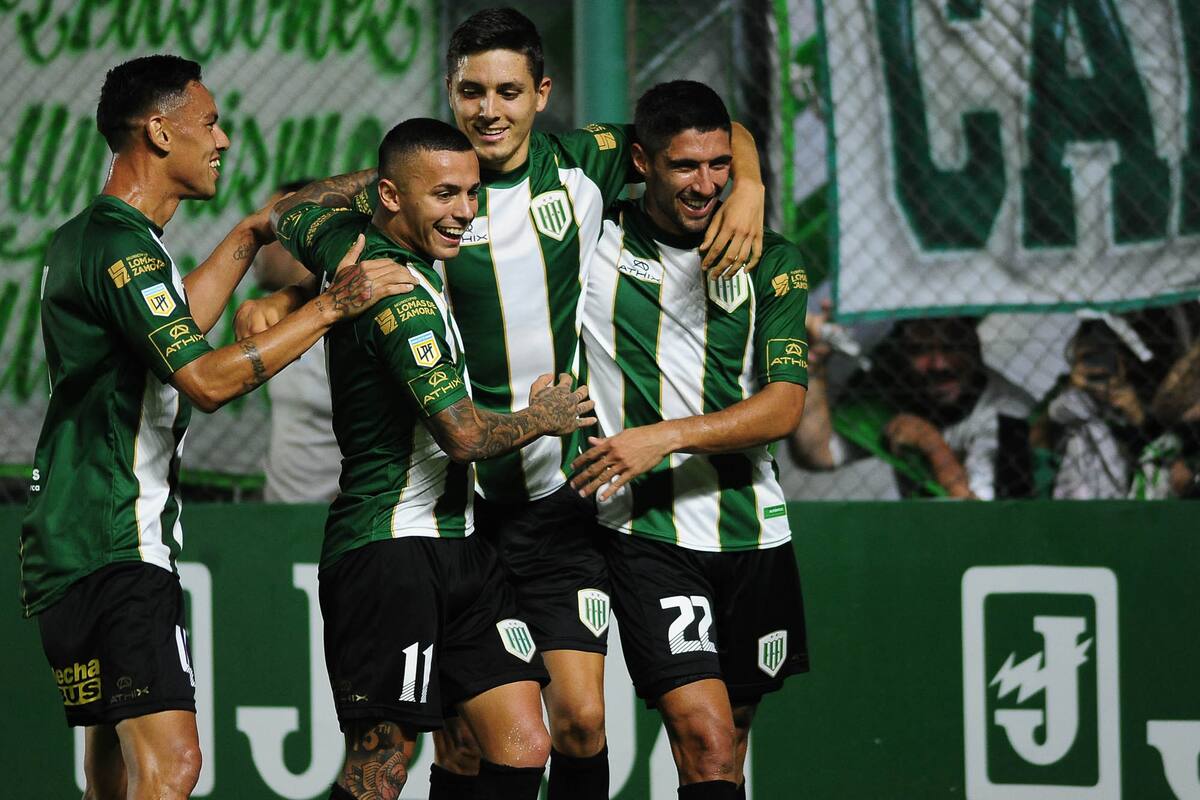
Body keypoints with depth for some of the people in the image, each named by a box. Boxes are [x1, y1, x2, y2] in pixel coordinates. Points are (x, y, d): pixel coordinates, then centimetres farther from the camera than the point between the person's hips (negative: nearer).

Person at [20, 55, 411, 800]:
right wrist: (331, 306, -18)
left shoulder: (86, 238, 17)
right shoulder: (123, 248, -16)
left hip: (81, 538, 11)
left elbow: (172, 331, 35)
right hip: (114, 549, -11)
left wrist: (246, 240, 38)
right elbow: (206, 379, -24)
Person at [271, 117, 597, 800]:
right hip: (392, 553, -10)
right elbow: (465, 434, -21)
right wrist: (544, 416, -2)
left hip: (457, 543, 10)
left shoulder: (347, 240, 9)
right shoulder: (403, 291, -17)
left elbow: (289, 211, 33)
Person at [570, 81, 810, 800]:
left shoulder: (772, 261, 1)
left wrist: (666, 437, -20)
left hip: (752, 528, 3)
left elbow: (784, 407, -8)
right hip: (646, 534, -3)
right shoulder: (593, 240, -2)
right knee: (705, 740, -17)